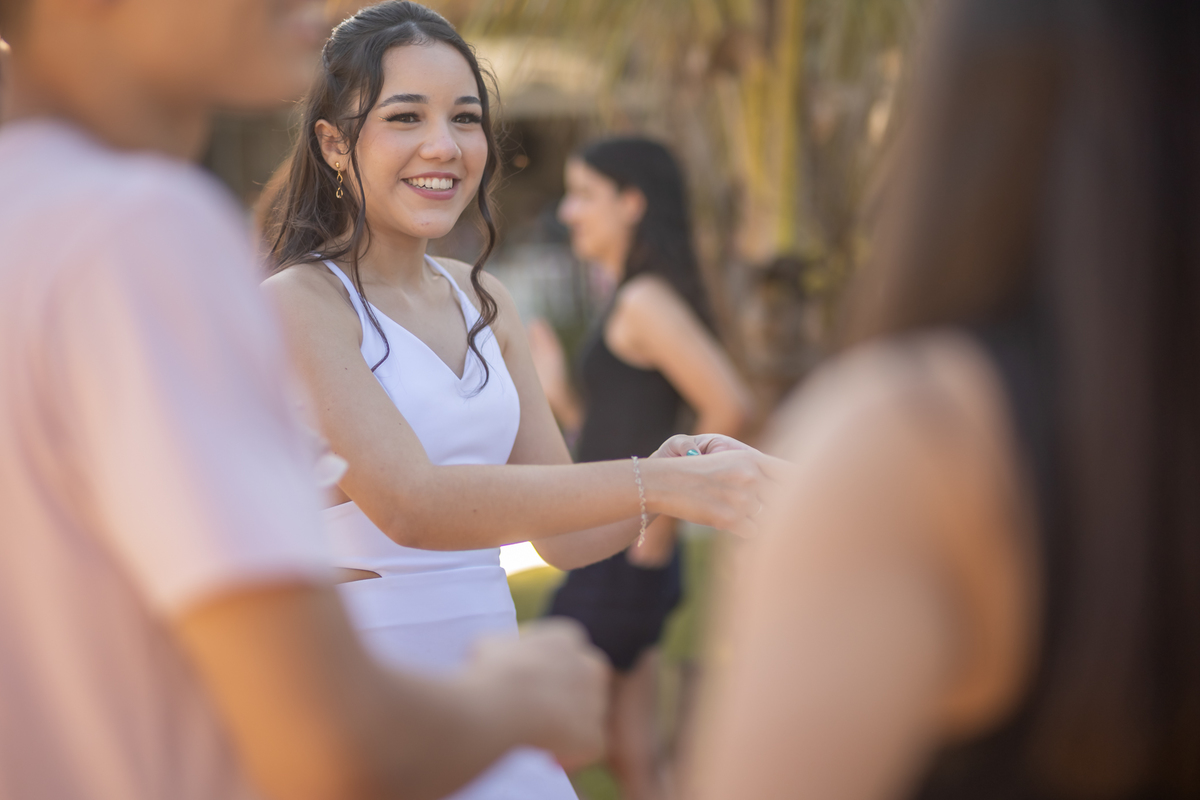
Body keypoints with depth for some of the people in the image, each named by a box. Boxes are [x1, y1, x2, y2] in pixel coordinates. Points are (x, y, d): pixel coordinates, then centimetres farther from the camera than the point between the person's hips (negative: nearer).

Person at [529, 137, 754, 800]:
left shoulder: (647, 301, -14)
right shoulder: (627, 304, 15)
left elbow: (730, 408, -27)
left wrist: (659, 520, -21)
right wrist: (556, 394, 6)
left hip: (620, 564, -9)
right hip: (614, 562, 9)